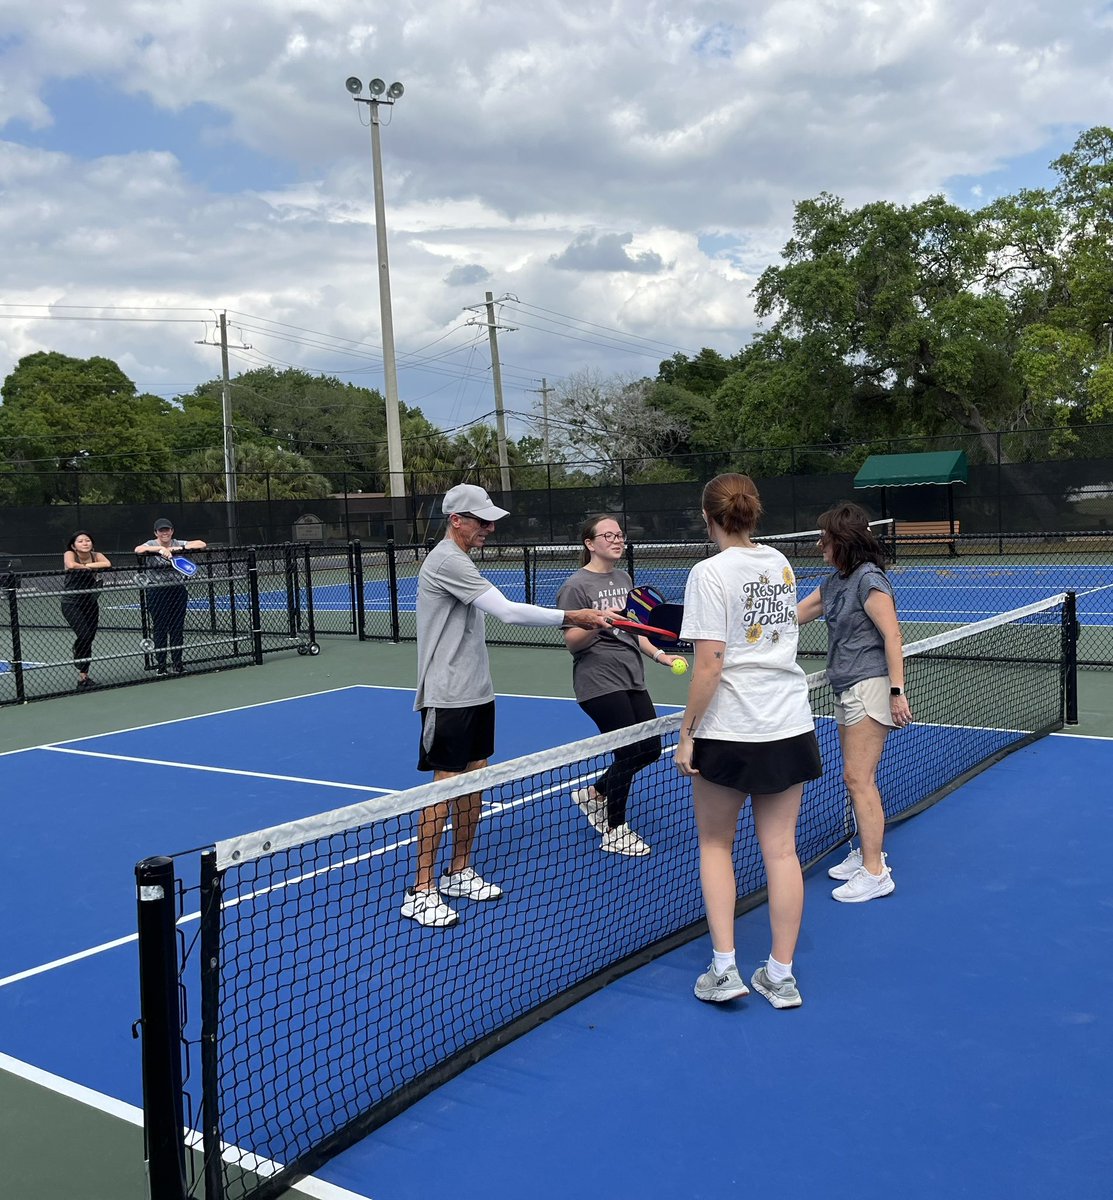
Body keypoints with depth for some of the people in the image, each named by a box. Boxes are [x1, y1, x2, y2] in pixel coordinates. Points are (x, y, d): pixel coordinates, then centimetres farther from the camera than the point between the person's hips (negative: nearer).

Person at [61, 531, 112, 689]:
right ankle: (82, 675, -11)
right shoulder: (69, 554, -9)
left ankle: (83, 676, 22)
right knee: (84, 635, -21)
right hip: (71, 604, -4)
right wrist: (89, 567, -17)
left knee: (88, 640, 8)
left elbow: (107, 564, -21)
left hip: (91, 603, 5)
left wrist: (86, 566, -23)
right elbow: (71, 565, -31)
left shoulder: (96, 555, 0)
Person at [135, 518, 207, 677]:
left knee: (177, 628, 6)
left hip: (178, 591, 3)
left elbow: (202, 544, -5)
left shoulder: (178, 544, 4)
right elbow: (138, 549, -26)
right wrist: (160, 548, -35)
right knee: (159, 628, 2)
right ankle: (160, 665, 11)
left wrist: (181, 548, -17)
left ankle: (177, 663, 17)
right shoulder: (151, 544, -4)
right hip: (157, 592, -3)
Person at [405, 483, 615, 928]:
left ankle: (459, 873, 24)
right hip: (448, 697, -10)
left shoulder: (458, 560, 16)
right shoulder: (446, 561, -18)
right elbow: (508, 611, -24)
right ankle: (421, 891, 1)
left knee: (474, 779, 12)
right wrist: (571, 617, -20)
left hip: (476, 692, 10)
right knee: (445, 785, -6)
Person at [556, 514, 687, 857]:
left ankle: (593, 793, 29)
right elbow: (572, 642, -13)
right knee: (629, 752, -7)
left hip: (631, 679, 8)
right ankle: (615, 832, 11)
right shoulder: (576, 586, -10)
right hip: (600, 683, -8)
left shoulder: (624, 579, 14)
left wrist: (659, 654, 12)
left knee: (650, 748, 8)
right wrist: (598, 624, -29)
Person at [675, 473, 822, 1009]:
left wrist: (687, 731, -9)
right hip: (790, 726, 5)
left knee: (715, 844, 14)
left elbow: (709, 666, -17)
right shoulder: (780, 563, 6)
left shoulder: (710, 573, -13)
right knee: (781, 850, 10)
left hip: (729, 730, -5)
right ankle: (781, 975, 18)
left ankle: (724, 968, 11)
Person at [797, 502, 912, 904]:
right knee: (855, 778, 15)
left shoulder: (868, 578, -14)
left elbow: (892, 636, -18)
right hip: (846, 690, 9)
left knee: (859, 778, -8)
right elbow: (794, 615, 21)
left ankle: (875, 873, -2)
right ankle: (866, 853, 28)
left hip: (870, 687, -9)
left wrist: (897, 691, -21)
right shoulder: (834, 582, 13)